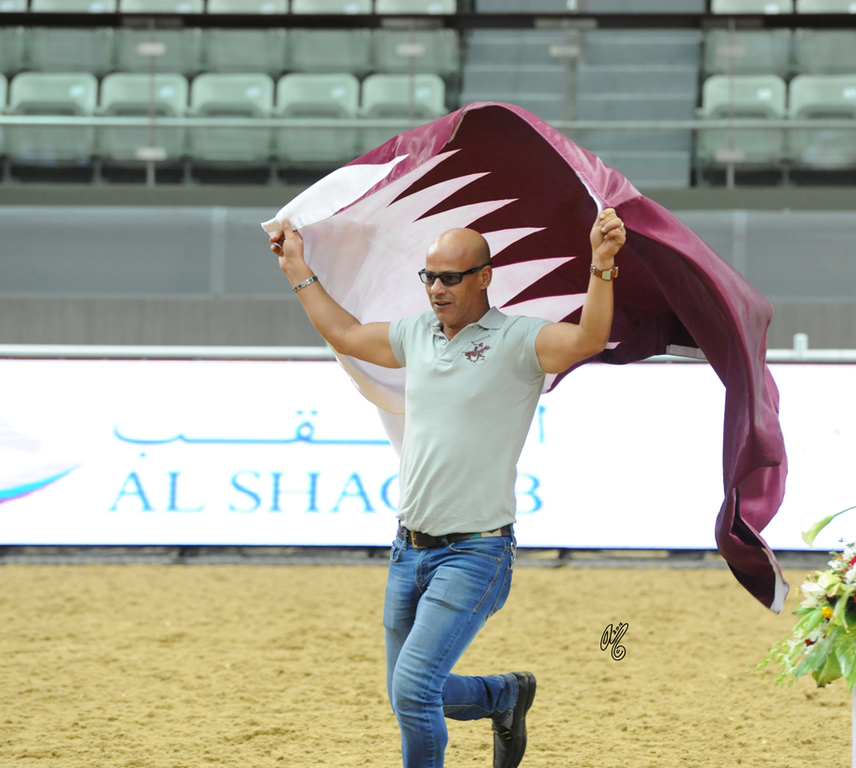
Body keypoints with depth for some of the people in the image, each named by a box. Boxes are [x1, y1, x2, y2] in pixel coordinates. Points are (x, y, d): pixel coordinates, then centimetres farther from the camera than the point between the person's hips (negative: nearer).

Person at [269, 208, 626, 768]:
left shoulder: (517, 341, -9)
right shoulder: (417, 334, 10)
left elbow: (589, 340, -28)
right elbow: (346, 334, 29)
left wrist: (602, 268, -43)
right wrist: (299, 271, 34)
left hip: (476, 553, -7)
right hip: (410, 549, 7)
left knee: (414, 689, -18)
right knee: (410, 698, 15)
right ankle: (508, 695, 41)